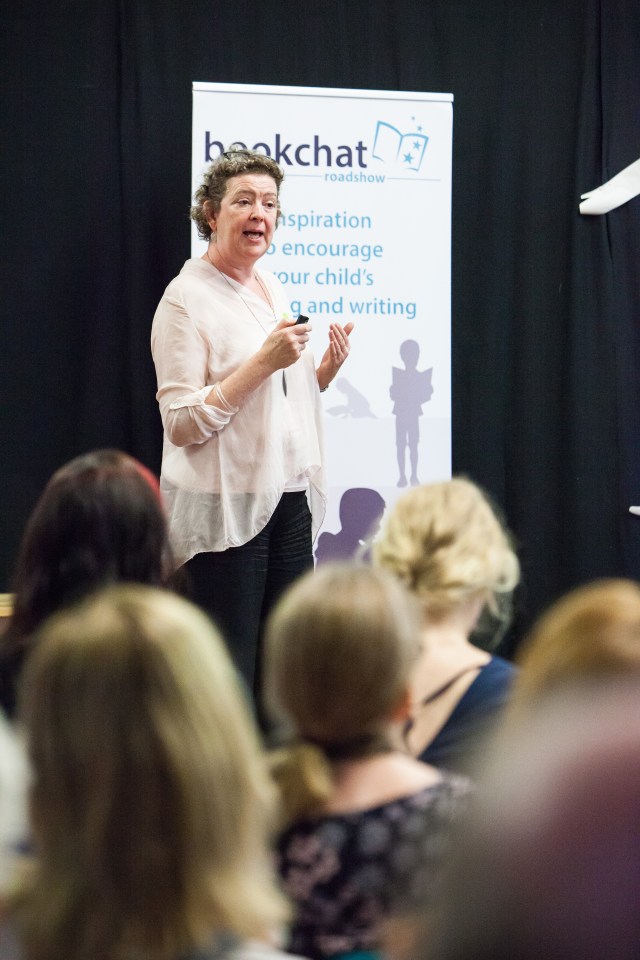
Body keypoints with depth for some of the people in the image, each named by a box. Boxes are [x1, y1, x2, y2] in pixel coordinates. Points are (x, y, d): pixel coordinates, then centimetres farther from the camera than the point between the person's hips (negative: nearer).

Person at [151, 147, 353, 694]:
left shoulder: (273, 289, 14)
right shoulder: (188, 299, -10)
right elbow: (182, 423, -16)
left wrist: (328, 367, 3)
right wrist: (264, 362, -21)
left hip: (290, 502, 7)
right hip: (226, 509, -7)